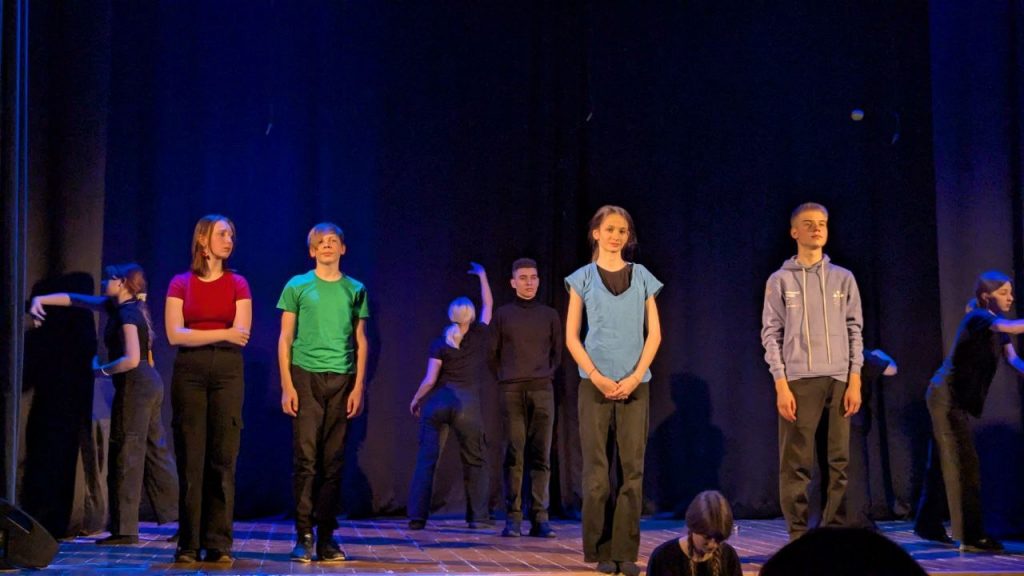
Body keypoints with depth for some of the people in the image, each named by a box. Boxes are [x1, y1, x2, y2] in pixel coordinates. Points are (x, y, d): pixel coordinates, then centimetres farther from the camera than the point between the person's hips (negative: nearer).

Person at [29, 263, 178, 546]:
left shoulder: (127, 315, -15)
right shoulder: (117, 307, 13)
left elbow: (131, 359, -24)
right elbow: (75, 299, 19)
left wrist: (102, 370, -9)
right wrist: (41, 299, 10)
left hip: (135, 386, -10)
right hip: (150, 384, 10)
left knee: (126, 455, -6)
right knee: (156, 453, 10)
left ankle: (125, 529, -3)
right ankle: (180, 518, 11)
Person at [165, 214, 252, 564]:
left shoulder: (238, 284, 8)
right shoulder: (180, 284, 6)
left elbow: (241, 334, -3)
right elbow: (175, 335, -4)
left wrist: (196, 333, -8)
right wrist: (222, 333, -9)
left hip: (228, 372, 0)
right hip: (189, 372, 0)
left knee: (223, 458, -2)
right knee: (190, 458, -2)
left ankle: (219, 543, 1)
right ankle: (189, 544, 2)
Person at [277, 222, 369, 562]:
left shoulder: (355, 290, 12)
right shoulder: (297, 286, 6)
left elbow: (360, 342, 13)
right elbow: (285, 339, 5)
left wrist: (358, 386, 4)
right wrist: (287, 386, -3)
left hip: (342, 381, 2)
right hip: (305, 377, -2)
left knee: (333, 462, 2)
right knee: (305, 459, -6)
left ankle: (326, 537, 7)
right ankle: (303, 536, -4)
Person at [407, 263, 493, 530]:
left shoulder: (440, 344, 2)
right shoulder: (481, 336, 5)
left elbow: (430, 380, -3)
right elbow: (488, 305, 22)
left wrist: (416, 399, 13)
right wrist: (482, 275, 32)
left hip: (437, 402, 0)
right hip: (467, 405, 0)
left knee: (426, 460, 0)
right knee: (474, 461, 12)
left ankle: (417, 516, -5)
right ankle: (478, 516, 7)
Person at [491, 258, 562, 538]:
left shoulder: (550, 315, 12)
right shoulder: (503, 314, 9)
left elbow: (557, 354, 16)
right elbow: (494, 353, 12)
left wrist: (545, 375, 6)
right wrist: (505, 377, 6)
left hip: (542, 390, 1)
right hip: (511, 391, -1)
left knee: (541, 457, -2)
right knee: (514, 456, -5)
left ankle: (540, 518, -2)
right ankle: (513, 518, -4)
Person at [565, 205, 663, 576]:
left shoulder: (642, 278, 10)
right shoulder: (583, 278, 7)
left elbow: (654, 334, 6)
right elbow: (571, 337, 3)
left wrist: (635, 377, -7)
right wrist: (597, 377, -9)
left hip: (634, 384, 1)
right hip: (595, 383, -1)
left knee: (632, 468, -3)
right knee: (596, 470, -3)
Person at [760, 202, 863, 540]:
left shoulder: (843, 278, 12)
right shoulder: (780, 280, 6)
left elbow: (855, 331, 10)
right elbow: (771, 334, 2)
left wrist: (855, 380, 0)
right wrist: (781, 384, -8)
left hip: (839, 379, 2)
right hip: (798, 380, -2)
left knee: (840, 462, 0)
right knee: (795, 463, -3)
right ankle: (798, 535, 2)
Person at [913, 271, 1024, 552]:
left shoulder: (995, 326, 14)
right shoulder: (978, 318, -14)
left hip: (955, 399, 9)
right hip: (947, 397, -9)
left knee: (943, 464, 14)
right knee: (964, 464, -12)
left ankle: (928, 526, 23)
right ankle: (970, 536, -13)